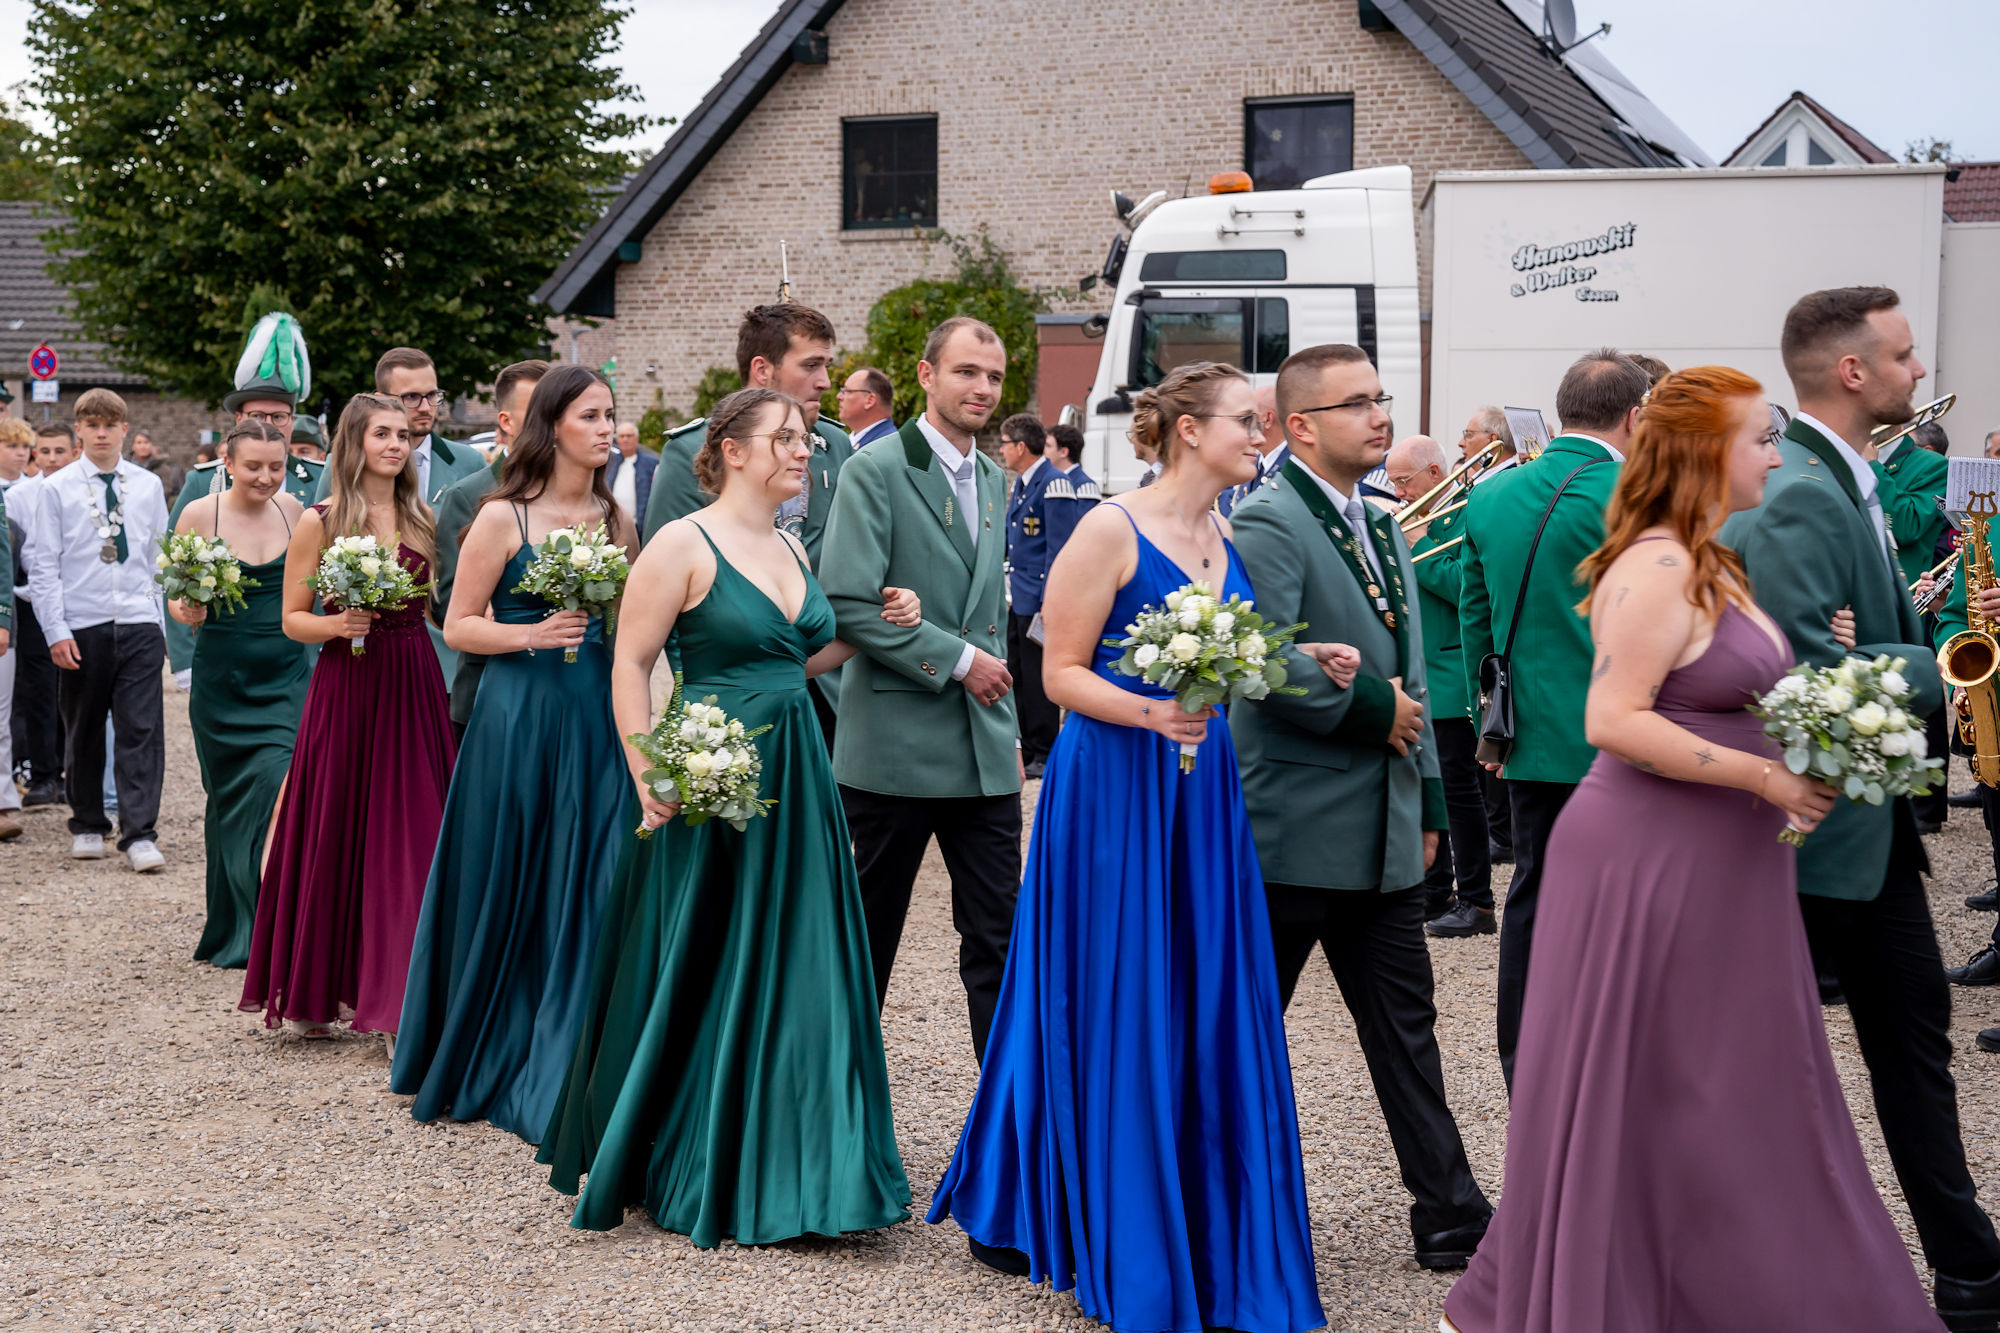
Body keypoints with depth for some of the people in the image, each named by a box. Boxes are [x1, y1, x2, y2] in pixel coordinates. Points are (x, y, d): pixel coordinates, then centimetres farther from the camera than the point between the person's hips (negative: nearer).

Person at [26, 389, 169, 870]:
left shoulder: (148, 486, 8)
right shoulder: (57, 489, 2)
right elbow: (43, 565, 0)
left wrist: (168, 621, 8)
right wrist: (56, 631, -7)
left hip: (139, 623, 1)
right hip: (82, 628, -1)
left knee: (141, 731, -6)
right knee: (83, 734, 10)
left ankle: (139, 835, -5)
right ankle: (87, 826, 25)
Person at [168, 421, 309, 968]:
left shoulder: (293, 511, 2)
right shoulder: (200, 515, -5)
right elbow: (176, 598, 0)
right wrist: (187, 611, -21)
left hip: (287, 677, 1)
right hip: (224, 681, -1)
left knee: (282, 787, -12)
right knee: (232, 800, 9)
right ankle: (234, 929, 25)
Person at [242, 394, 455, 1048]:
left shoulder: (422, 519, 10)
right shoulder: (319, 522, -1)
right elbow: (292, 619, 0)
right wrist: (338, 624, -17)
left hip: (415, 690, 3)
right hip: (346, 691, -3)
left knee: (408, 842, 1)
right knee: (335, 836, 3)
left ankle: (393, 999, 7)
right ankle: (316, 993, 18)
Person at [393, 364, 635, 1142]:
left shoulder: (617, 518, 10)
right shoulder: (504, 516, -4)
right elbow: (459, 626, -3)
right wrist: (533, 634, -17)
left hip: (598, 719, 4)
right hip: (519, 718, -4)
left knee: (586, 894, 2)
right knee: (508, 892, 6)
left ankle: (562, 1077, 11)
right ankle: (487, 1063, 25)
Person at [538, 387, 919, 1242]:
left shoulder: (792, 549, 13)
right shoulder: (683, 545, -9)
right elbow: (630, 666, -11)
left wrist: (869, 630, 7)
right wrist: (648, 779, -19)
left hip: (795, 778, 7)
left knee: (796, 973, 8)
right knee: (699, 977, 3)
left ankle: (780, 1164, 20)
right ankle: (681, 1166, 20)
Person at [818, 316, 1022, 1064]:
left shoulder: (994, 481, 15)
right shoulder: (875, 470, -8)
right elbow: (848, 605, -17)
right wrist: (957, 659, -16)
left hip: (984, 752, 6)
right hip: (897, 744, -6)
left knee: (999, 936, 4)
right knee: (870, 934, 7)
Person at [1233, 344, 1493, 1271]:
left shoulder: (1383, 529, 16)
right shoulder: (1269, 523, -12)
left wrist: (1428, 802, 16)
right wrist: (1370, 709, -13)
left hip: (1384, 833, 8)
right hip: (1295, 831, -8)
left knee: (1405, 1027, 11)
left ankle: (1451, 1219, 18)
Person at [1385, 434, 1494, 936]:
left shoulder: (1467, 515, -12)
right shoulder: (1414, 515, 13)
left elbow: (1464, 585, -24)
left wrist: (1418, 544, -17)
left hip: (1451, 677, -8)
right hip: (1415, 675, 9)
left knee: (1458, 787, -4)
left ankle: (1476, 902, 3)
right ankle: (1435, 893, 22)